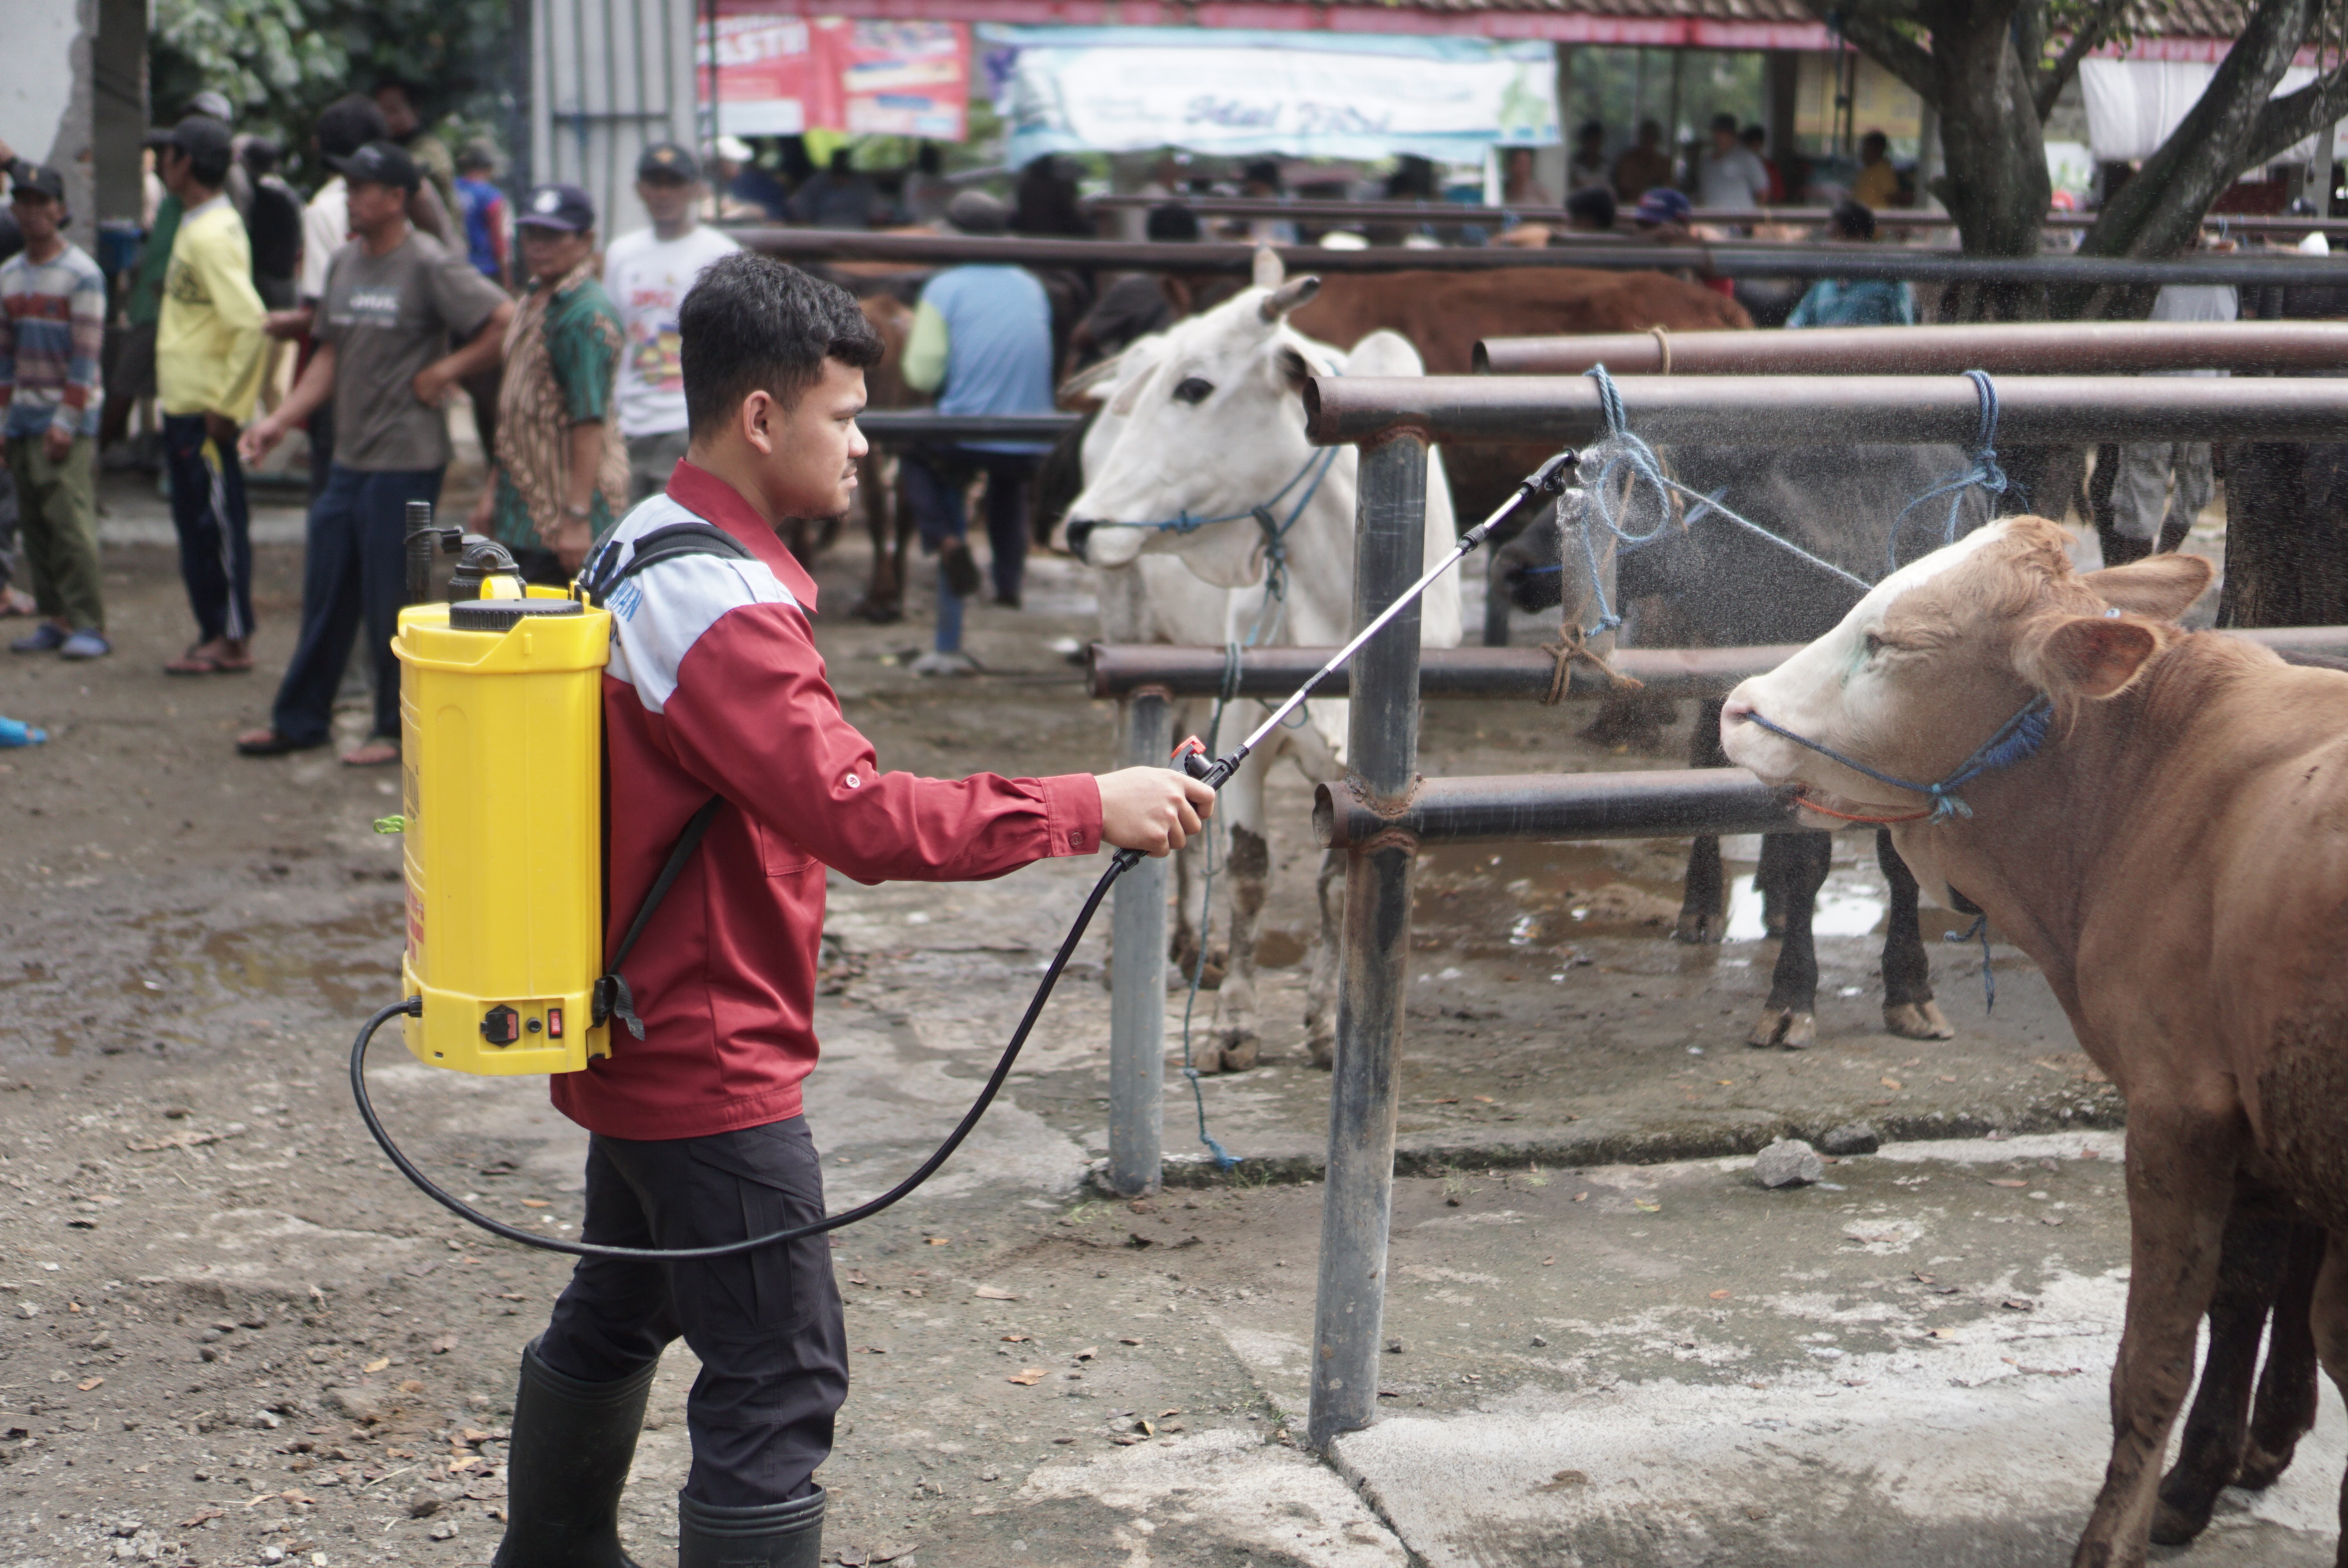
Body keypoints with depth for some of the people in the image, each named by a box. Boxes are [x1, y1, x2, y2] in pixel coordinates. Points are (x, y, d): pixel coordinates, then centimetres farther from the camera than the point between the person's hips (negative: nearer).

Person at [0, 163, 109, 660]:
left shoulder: (82, 275, -4)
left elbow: (86, 355, -8)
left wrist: (66, 419, -13)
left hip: (70, 422, -6)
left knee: (72, 522, -12)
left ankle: (88, 625, -11)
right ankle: (54, 618, 9)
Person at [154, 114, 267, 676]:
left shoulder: (213, 234, -18)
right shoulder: (194, 225, 13)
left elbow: (250, 323, -26)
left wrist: (228, 404, -22)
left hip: (205, 410, -10)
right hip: (181, 403, 10)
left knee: (218, 523, -2)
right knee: (194, 522, 14)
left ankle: (233, 640, 5)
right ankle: (212, 632, 21)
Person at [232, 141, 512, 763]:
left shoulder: (430, 264, -12)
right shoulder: (344, 262, 11)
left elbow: (507, 322, -17)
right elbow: (330, 356, 17)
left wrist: (445, 371, -12)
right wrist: (280, 421, 8)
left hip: (405, 459, -7)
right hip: (348, 456, 7)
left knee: (392, 600, 0)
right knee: (326, 590, 13)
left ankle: (398, 730, 13)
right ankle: (299, 719, 23)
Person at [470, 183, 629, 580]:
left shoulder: (588, 315, -16)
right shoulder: (532, 302, 16)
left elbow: (590, 422, -22)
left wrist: (578, 516, -26)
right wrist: (493, 489, 22)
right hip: (522, 508, 10)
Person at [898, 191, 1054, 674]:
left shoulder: (944, 289, -3)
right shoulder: (1032, 288, 11)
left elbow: (923, 376, -7)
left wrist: (913, 340, 14)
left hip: (963, 439, -4)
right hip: (1029, 451, 4)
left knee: (915, 458, 27)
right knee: (1008, 484, 38)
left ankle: (948, 541, 5)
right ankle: (1009, 576, 25)